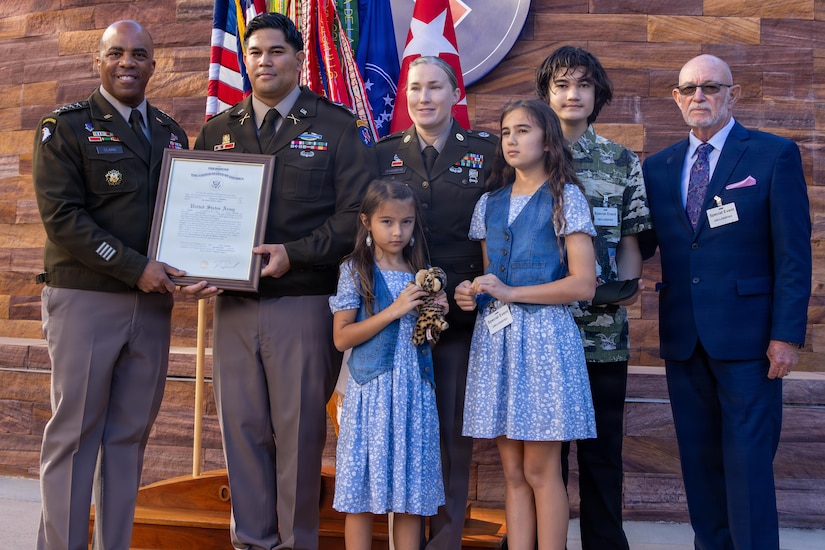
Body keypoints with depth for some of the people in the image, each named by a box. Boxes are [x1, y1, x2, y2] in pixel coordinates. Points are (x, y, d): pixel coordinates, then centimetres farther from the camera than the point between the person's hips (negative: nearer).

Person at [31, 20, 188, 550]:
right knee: (74, 431, 2)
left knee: (130, 434, 9)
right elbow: (62, 216, -10)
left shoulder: (171, 133, 15)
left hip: (152, 303, 4)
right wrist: (135, 268, -16)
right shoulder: (66, 127, 1)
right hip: (85, 300, -4)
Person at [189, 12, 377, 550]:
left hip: (304, 300, -4)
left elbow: (357, 215, -5)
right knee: (243, 426, 8)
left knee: (299, 427, 2)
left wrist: (295, 254, -15)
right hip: (233, 302, 4)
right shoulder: (218, 131, 15)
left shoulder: (337, 127, 3)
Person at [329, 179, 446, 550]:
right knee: (361, 492, 0)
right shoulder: (355, 271, -2)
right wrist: (393, 311, -14)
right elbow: (341, 338, -8)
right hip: (372, 390, -3)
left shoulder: (422, 274, 10)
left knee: (411, 491, 7)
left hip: (415, 391, 4)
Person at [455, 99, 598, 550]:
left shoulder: (565, 197, -1)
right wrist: (473, 293, 0)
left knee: (540, 470, -2)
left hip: (542, 335, -5)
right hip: (494, 336, 5)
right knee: (513, 472, 8)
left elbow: (583, 284, -9)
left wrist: (510, 292, -14)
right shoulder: (489, 203, 15)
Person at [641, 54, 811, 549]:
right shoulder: (658, 167, 12)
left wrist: (788, 334, -11)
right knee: (699, 461, 12)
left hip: (746, 336, -4)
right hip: (683, 338, 4)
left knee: (748, 464, -2)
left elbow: (793, 252, -5)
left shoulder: (775, 155, -1)